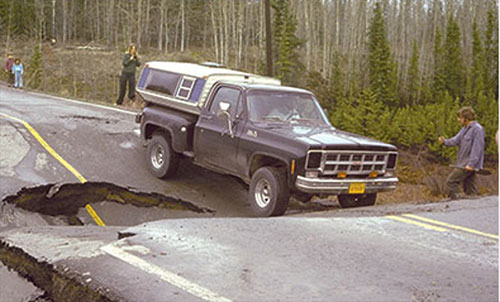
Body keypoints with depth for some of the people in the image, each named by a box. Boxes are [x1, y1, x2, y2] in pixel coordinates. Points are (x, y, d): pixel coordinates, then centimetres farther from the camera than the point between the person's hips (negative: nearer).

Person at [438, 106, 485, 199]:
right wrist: (445, 141, -13)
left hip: (468, 164, -9)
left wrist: (471, 164, -23)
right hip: (463, 163, 9)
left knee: (451, 181, -11)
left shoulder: (477, 129, -15)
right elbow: (456, 140, 7)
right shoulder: (465, 128, 15)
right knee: (469, 188, 10)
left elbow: (477, 148, -20)